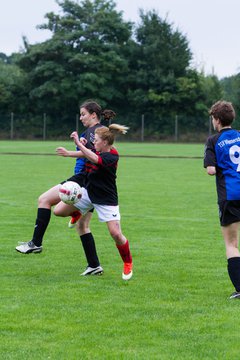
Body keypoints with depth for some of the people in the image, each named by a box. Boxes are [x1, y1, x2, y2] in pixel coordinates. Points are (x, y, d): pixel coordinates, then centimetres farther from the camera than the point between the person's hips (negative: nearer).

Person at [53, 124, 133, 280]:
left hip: (106, 200, -7)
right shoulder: (102, 151, -3)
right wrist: (82, 147, -3)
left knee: (116, 234, -12)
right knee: (58, 211, 0)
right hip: (89, 192, 7)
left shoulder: (112, 157, -26)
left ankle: (128, 263, 11)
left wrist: (79, 143, -43)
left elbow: (94, 159, -44)